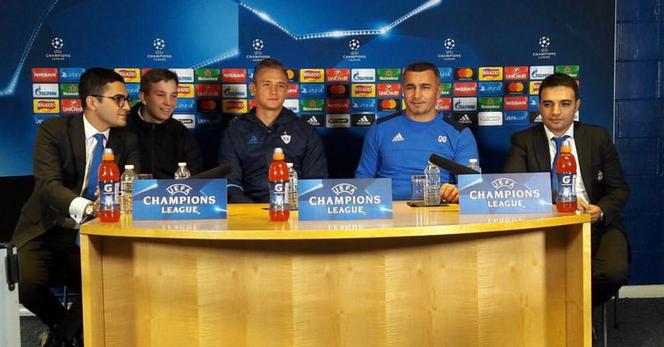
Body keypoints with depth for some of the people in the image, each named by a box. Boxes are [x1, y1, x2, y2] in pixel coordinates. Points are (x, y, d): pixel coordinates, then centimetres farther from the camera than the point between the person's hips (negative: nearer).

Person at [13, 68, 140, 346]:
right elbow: (48, 184, -23)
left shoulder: (128, 140, 4)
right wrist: (86, 207, -43)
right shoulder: (53, 130, -8)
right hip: (47, 230, -2)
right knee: (25, 283, -28)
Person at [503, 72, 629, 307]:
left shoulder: (598, 137, 11)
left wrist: (601, 210, -11)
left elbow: (620, 189, 12)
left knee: (614, 272, -27)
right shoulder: (524, 141, 7)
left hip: (595, 224, 2)